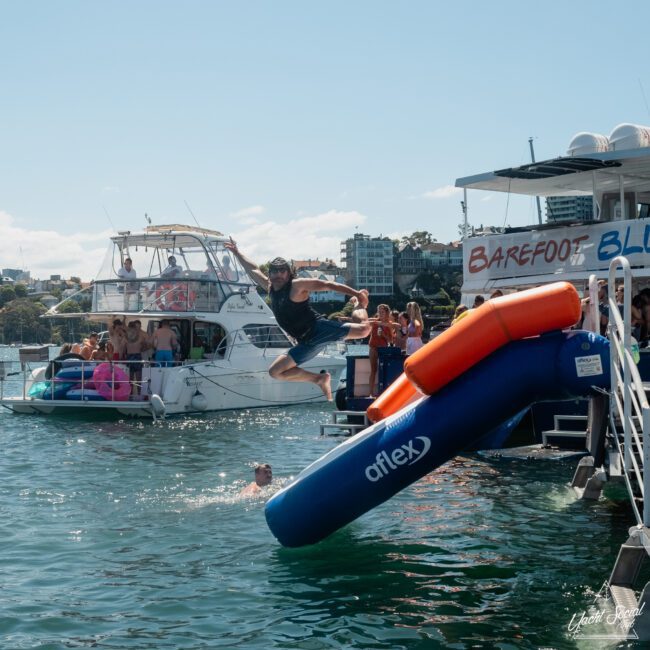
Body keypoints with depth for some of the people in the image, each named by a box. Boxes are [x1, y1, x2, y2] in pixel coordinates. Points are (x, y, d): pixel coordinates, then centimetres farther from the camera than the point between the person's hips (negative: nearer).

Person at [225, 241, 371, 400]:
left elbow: (328, 285, -12)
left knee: (363, 330, -26)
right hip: (307, 342, 7)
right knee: (275, 371, 3)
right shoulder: (270, 288, 13)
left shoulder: (297, 285, -8)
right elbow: (253, 269, 27)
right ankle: (320, 379, 10)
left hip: (319, 329, -7)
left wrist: (357, 294, -20)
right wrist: (236, 252, 34)